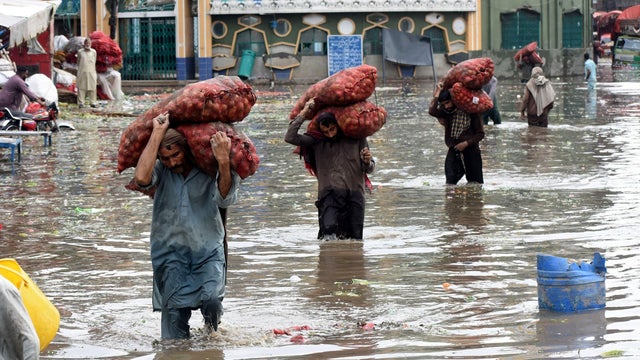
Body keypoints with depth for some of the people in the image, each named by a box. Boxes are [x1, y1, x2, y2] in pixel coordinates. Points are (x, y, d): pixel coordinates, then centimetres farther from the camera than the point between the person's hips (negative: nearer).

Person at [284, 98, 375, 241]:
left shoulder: (356, 138, 11)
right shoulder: (317, 142, 10)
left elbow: (369, 169, 15)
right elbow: (290, 138, -1)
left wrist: (367, 161, -9)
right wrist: (303, 114, 1)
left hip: (355, 194, 2)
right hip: (330, 194, -2)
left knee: (355, 239, -5)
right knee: (329, 228, -27)